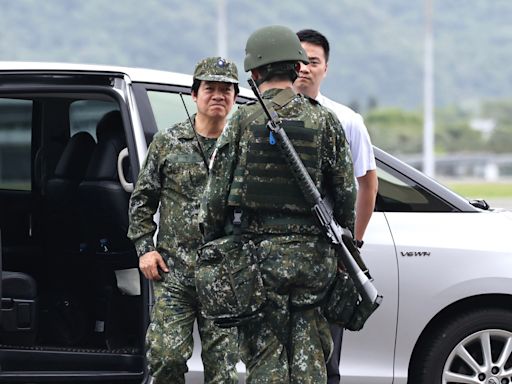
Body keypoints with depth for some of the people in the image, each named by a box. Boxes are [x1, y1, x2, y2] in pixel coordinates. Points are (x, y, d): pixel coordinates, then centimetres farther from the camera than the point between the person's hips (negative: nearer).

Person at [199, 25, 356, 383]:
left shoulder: (242, 122, -1)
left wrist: (212, 247, 12)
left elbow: (216, 194, 0)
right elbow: (346, 193, 4)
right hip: (312, 256, 1)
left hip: (257, 254, -1)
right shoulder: (324, 120, 3)